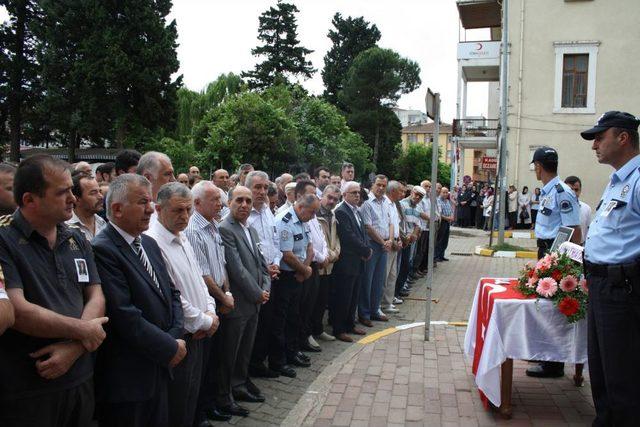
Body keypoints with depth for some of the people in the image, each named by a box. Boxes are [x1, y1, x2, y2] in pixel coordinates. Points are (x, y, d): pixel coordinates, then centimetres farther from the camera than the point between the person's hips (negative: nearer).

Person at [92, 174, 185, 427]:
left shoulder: (150, 244, 9)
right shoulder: (102, 250, -18)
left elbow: (171, 292, 12)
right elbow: (126, 317, -23)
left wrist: (176, 337, -4)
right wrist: (171, 348, -13)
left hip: (159, 368, 8)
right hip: (125, 379, -8)